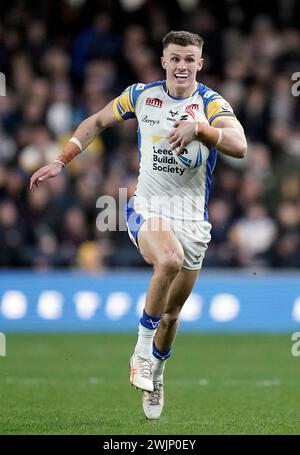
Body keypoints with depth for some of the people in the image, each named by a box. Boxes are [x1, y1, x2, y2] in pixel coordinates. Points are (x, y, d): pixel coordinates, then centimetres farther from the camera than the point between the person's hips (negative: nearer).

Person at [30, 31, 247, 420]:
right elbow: (97, 122, 17)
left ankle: (154, 376, 35)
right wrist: (61, 161, 9)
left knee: (171, 313, 9)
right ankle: (142, 353, -20)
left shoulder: (211, 103, -6)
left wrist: (198, 127, -38)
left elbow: (239, 146, -24)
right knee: (169, 260, -34)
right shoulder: (140, 95, 1)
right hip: (147, 209, -1)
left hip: (193, 220, 1)